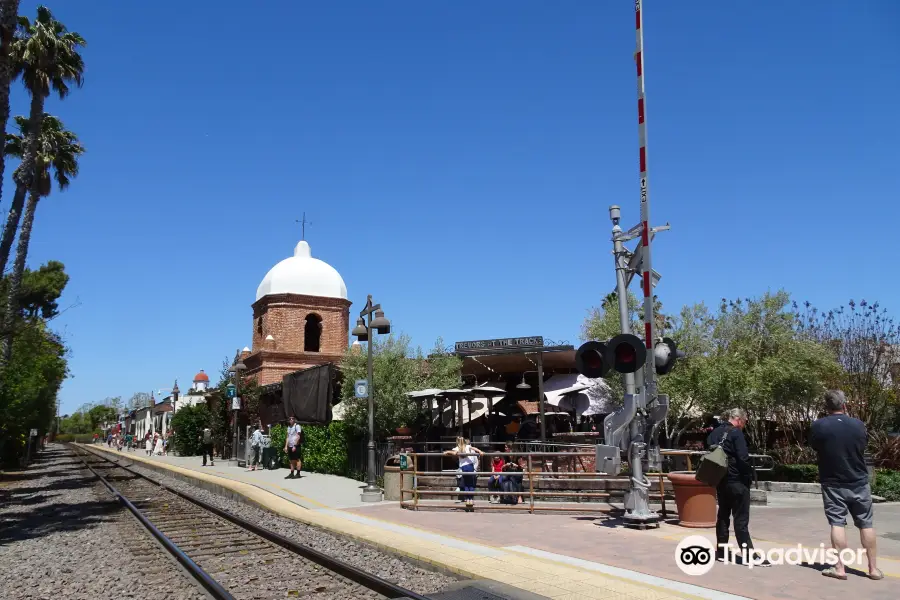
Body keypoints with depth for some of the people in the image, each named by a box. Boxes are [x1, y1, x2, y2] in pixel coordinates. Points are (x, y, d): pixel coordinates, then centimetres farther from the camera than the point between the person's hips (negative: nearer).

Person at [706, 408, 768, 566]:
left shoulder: (714, 433, 9)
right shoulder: (736, 433, -13)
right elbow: (743, 458, -20)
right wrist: (749, 475, -7)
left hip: (720, 481, 7)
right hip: (736, 481, -7)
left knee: (723, 515, 15)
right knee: (741, 519, -4)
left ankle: (721, 552, 19)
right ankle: (749, 555, -1)